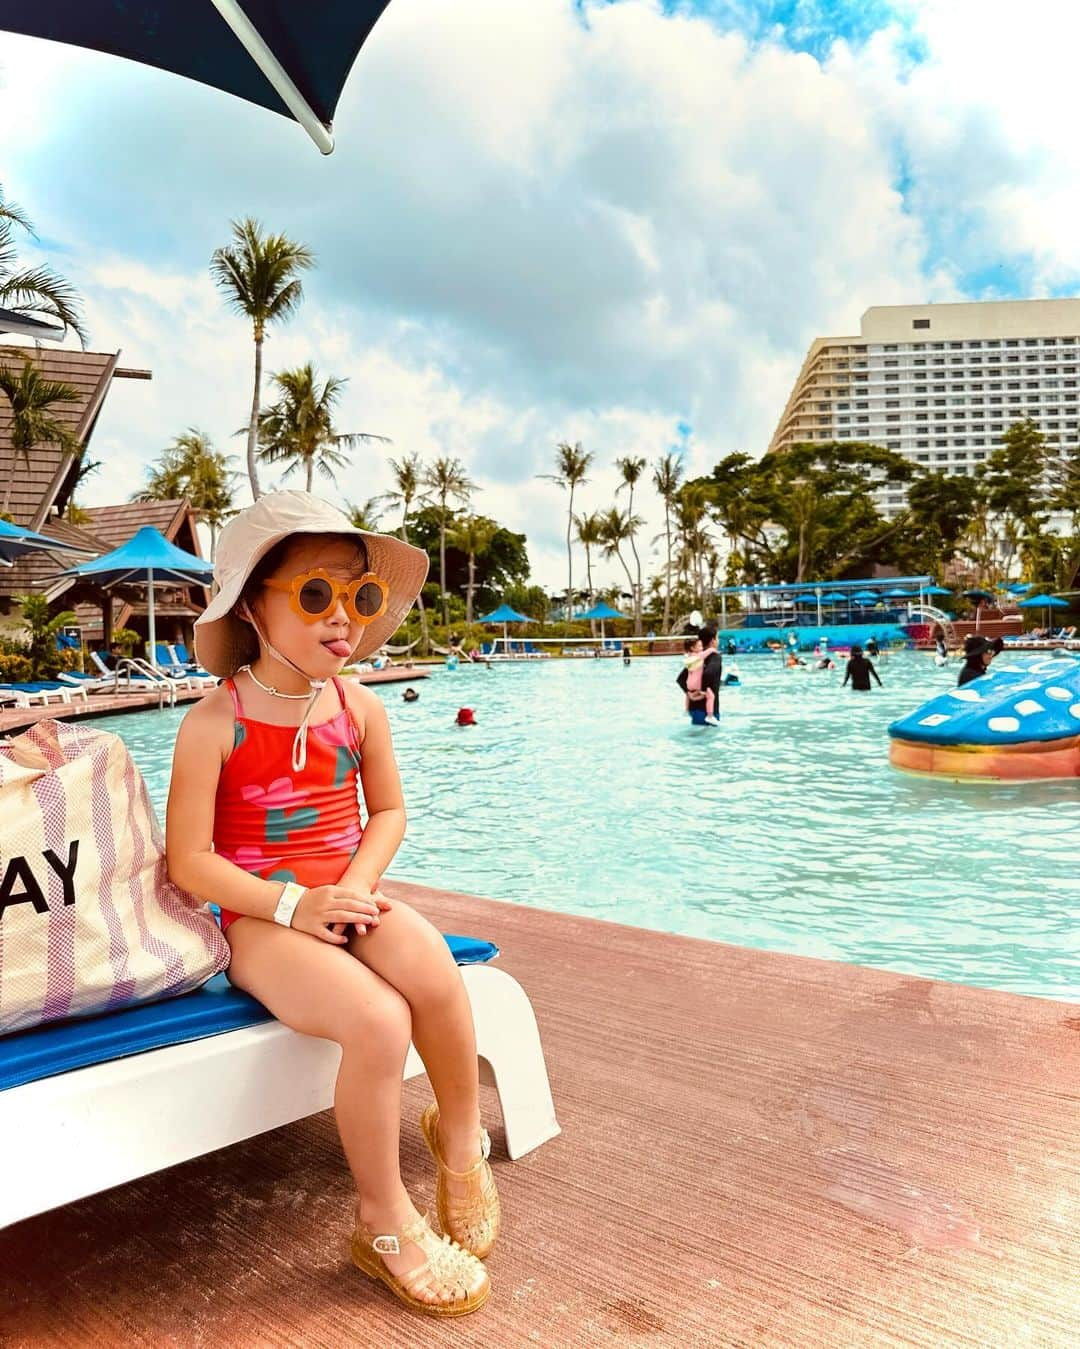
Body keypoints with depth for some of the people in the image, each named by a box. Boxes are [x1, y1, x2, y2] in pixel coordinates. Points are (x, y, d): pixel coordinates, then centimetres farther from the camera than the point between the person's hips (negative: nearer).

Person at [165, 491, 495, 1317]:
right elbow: (189, 859, -11)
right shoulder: (216, 722, -12)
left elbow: (389, 810, 10)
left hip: (347, 900, 4)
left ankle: (461, 1138, 1)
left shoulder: (360, 708, 1)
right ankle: (385, 1223, -2)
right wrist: (290, 905, -21)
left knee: (431, 966, -29)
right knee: (379, 1021, -28)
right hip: (261, 921, -4)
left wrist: (356, 885, -8)